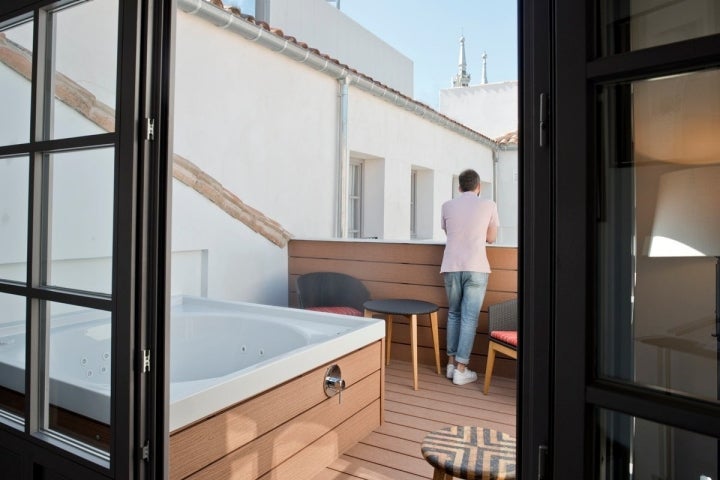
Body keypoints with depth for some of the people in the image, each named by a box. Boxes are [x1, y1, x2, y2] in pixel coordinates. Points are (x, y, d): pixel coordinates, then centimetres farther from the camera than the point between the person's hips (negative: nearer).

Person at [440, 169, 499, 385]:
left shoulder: (447, 206, 7)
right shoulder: (489, 205, 3)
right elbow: (491, 238, 11)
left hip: (451, 267, 3)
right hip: (476, 268, -2)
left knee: (454, 314, 16)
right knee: (469, 317, 2)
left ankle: (451, 363, 21)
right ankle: (461, 369, 5)